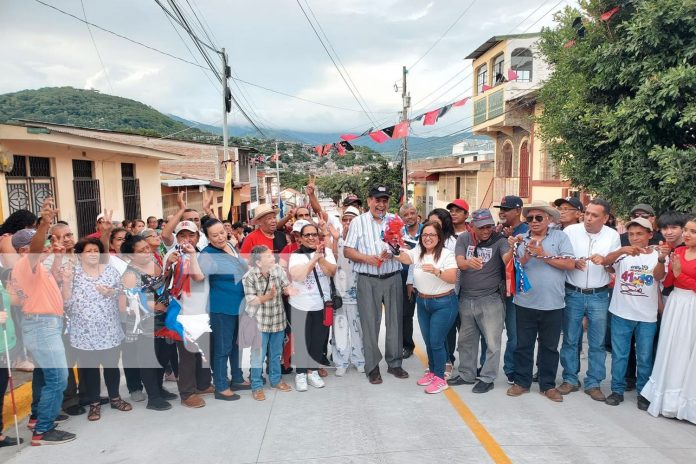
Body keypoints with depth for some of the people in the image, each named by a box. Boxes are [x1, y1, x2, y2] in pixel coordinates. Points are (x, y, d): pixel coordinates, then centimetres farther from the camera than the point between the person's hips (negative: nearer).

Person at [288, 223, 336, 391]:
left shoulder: (326, 251, 2)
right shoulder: (295, 255, -4)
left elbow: (331, 271, -10)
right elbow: (297, 275, -20)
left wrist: (321, 258, -24)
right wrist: (314, 259, -21)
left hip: (322, 304, 2)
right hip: (301, 305, -2)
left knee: (319, 340, 10)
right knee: (302, 340, 6)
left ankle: (313, 371, 26)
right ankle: (300, 373, 21)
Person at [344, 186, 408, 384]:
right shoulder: (358, 222, 3)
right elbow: (347, 250, 0)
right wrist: (366, 258, -17)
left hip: (393, 278, 2)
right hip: (368, 280, -2)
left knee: (395, 321, 9)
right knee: (370, 323, 3)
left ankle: (394, 363, 24)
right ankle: (372, 367, 16)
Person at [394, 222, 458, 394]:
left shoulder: (447, 254, -11)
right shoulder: (417, 252, 3)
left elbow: (452, 278, -20)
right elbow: (403, 257, -16)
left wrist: (437, 271, -36)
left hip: (443, 303, -5)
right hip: (422, 302, 6)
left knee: (436, 341, -2)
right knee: (428, 341, 15)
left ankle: (440, 378, 13)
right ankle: (432, 371, 32)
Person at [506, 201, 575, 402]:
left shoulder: (560, 237, 0)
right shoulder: (521, 240, 4)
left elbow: (569, 264, -11)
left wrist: (543, 255, -14)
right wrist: (526, 255, -18)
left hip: (553, 304, -1)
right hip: (525, 303, 1)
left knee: (549, 347, 12)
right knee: (523, 345, 10)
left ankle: (548, 385, 26)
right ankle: (522, 382, 25)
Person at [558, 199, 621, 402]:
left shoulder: (613, 236, 1)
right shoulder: (570, 231, -4)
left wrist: (604, 261, -17)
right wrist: (573, 263, -20)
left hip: (599, 296, 1)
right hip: (573, 294, -1)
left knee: (597, 343, 7)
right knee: (570, 340, 7)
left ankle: (593, 383, 21)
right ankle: (570, 379, 21)